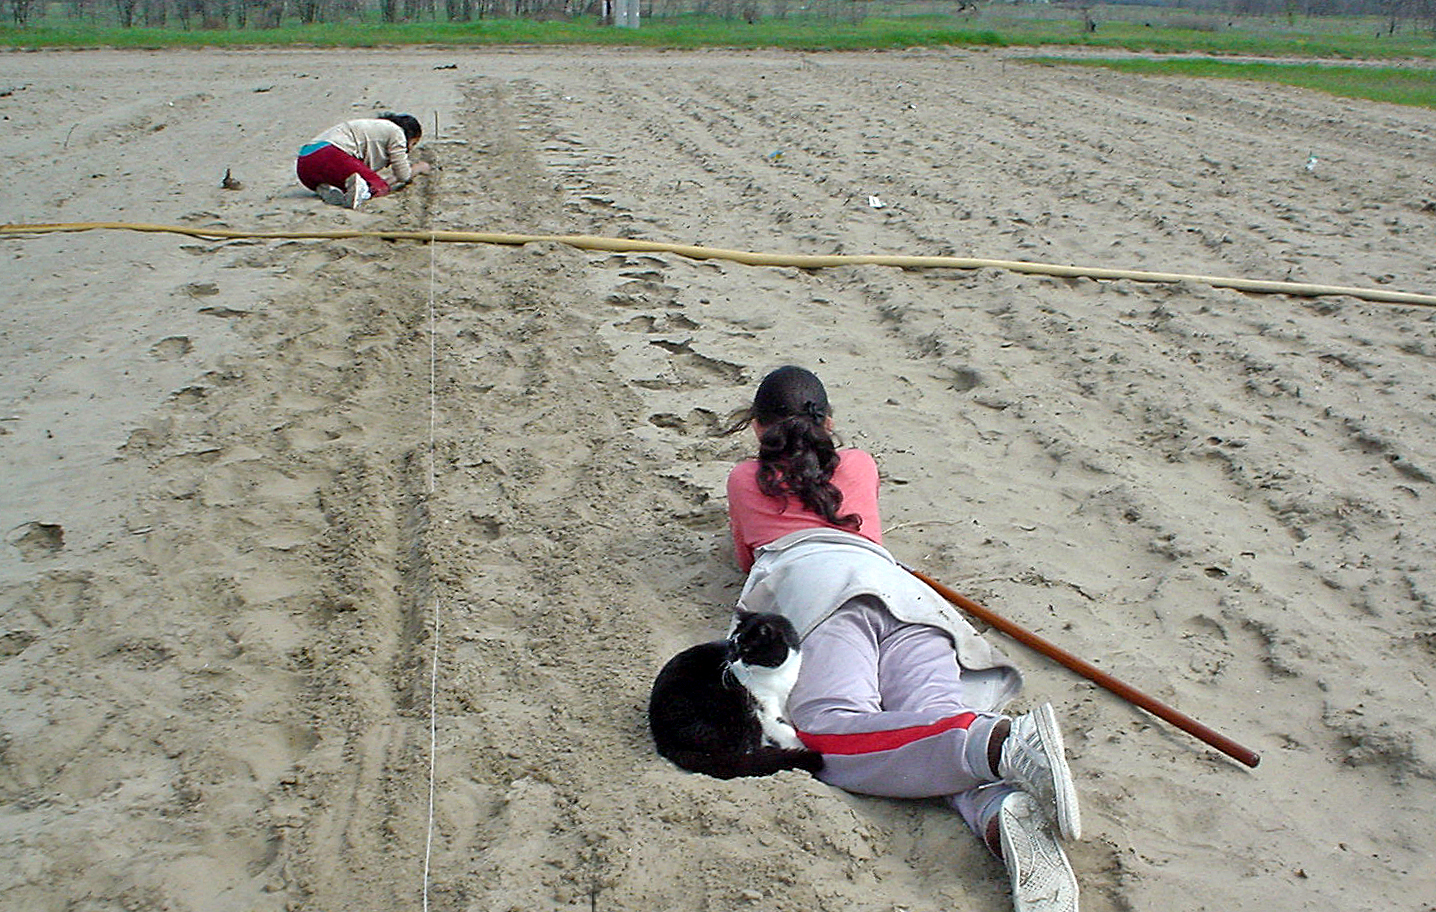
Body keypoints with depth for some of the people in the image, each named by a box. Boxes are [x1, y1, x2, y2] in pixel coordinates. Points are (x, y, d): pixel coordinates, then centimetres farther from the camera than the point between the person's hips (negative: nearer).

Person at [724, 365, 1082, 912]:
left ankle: (1005, 743, -54)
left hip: (813, 582, -4)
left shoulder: (744, 479, 33)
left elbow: (746, 557, 48)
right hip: (899, 585, 4)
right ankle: (1005, 813, -55)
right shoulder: (859, 465, 39)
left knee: (829, 732, -29)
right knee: (936, 715, -20)